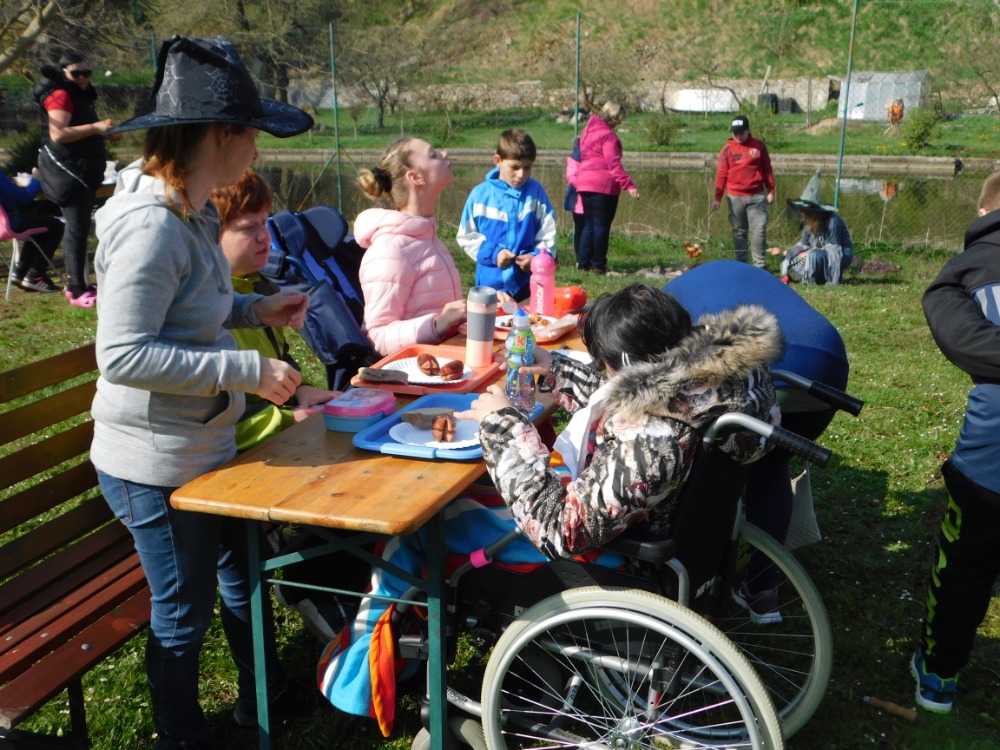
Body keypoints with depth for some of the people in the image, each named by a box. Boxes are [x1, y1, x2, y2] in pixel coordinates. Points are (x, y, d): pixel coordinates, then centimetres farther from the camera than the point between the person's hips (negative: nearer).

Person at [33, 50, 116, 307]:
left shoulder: (78, 95, 19)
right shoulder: (60, 95, -13)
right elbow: (58, 134, -27)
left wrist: (103, 132, 15)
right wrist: (95, 127, -29)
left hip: (82, 171, 11)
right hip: (67, 170, -11)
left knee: (79, 227, 13)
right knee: (77, 228, -13)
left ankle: (77, 282, 21)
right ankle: (77, 290, -13)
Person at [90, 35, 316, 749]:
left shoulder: (191, 210, 5)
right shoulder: (149, 225, -25)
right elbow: (123, 355, -28)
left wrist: (253, 309, 4)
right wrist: (248, 370, -28)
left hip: (207, 446, 10)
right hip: (157, 464, -10)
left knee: (243, 570, 25)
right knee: (185, 611, 10)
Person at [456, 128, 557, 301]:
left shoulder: (536, 192, -2)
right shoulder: (480, 194, -4)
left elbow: (548, 235, 0)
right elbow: (467, 236, 0)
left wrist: (538, 257, -17)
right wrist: (492, 253, -13)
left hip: (528, 282, 0)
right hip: (491, 282, 0)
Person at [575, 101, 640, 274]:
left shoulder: (588, 130, 16)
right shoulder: (608, 135, -11)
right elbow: (614, 164, -18)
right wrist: (629, 185, -22)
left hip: (584, 183, 8)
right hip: (603, 185, -8)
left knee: (589, 224, 13)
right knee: (602, 225, -2)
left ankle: (583, 262, 12)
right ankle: (599, 264, 0)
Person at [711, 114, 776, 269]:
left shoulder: (759, 146, 4)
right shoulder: (728, 149, 1)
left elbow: (767, 169, 8)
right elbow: (721, 174, 0)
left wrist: (771, 191, 3)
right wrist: (718, 198, -5)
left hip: (757, 196, 0)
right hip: (735, 197, 0)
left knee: (759, 230, -4)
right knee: (739, 232, 6)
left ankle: (760, 264, 3)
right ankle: (741, 264, 13)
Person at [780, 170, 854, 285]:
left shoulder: (832, 220, -24)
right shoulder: (809, 222, -1)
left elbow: (833, 247, -23)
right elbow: (803, 244, 5)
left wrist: (808, 254, -26)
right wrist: (784, 252, -9)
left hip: (841, 255, -8)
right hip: (820, 253, 8)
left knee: (814, 255, -38)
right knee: (788, 258, -2)